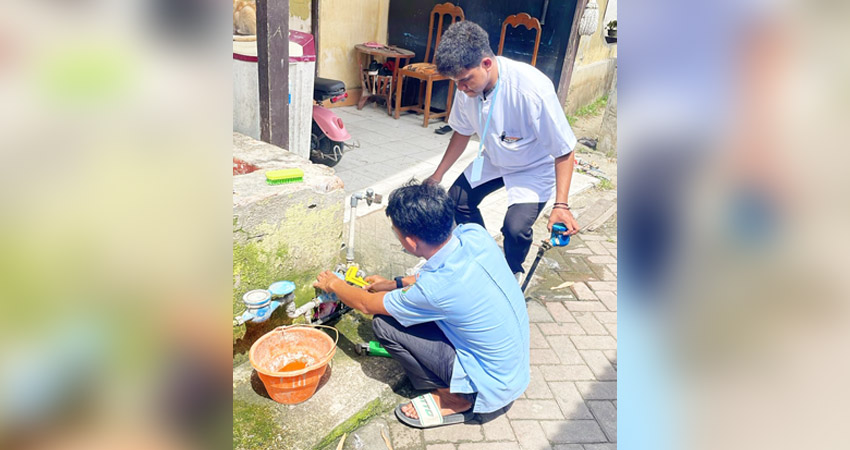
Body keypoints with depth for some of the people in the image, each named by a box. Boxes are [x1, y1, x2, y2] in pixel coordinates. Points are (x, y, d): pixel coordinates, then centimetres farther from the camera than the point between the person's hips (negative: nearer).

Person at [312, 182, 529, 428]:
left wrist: (333, 284, 10)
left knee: (384, 324, -11)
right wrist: (394, 284, 15)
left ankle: (455, 399, 4)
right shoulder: (475, 233, -14)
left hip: (493, 388, -7)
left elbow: (366, 304, -10)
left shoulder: (434, 289, -31)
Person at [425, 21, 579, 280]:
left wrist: (561, 205, -35)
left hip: (534, 168, -6)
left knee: (515, 227, -23)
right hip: (493, 160, 6)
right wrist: (437, 176, 5)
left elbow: (564, 151, -28)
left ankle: (513, 272, 13)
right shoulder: (468, 85, -18)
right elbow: (463, 133, 1)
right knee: (456, 200, 3)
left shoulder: (533, 89, -37)